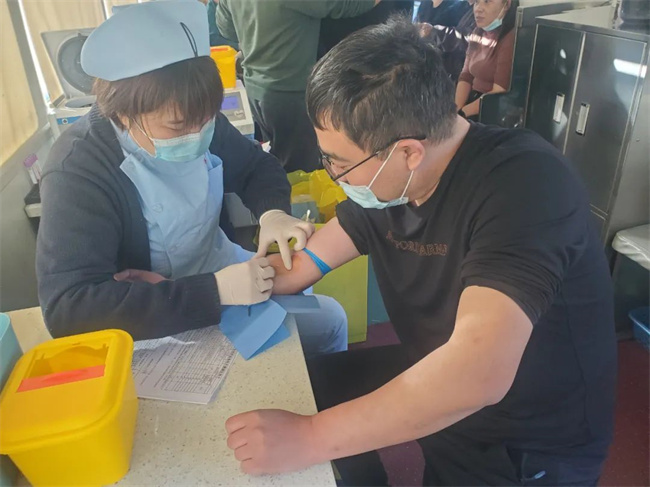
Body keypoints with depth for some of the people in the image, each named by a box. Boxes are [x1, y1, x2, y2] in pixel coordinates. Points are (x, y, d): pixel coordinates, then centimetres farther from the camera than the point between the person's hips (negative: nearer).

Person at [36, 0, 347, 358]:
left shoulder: (193, 120, -12)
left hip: (224, 268, 6)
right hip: (157, 326, -5)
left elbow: (257, 166, 4)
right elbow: (67, 307, -37)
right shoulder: (77, 172, -30)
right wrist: (215, 291, -42)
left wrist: (273, 212, -21)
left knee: (328, 320, 13)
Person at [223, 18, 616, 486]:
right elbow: (296, 272, -1)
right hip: (433, 382, 7)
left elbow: (478, 372, -42)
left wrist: (309, 438, -39)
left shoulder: (524, 182, -30)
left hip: (533, 448, -6)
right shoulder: (383, 183, -8)